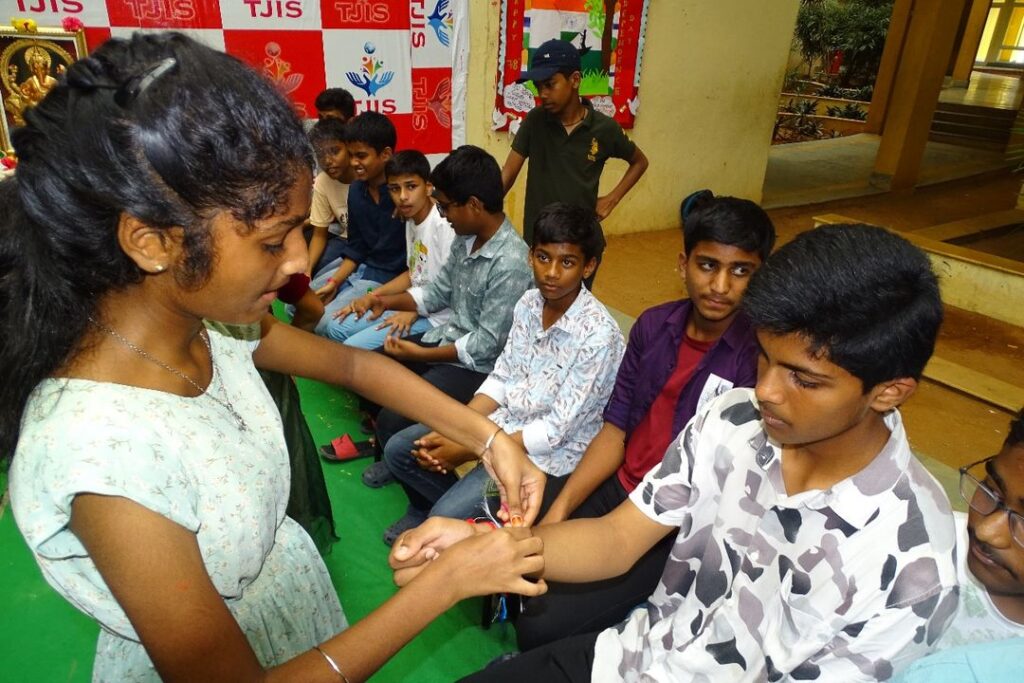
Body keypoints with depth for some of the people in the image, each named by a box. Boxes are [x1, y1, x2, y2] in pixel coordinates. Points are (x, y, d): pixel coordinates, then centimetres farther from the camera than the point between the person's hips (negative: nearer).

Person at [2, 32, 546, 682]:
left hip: (293, 582, 6)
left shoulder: (208, 317, -16)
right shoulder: (102, 450, -36)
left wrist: (489, 437, -12)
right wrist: (452, 578, -27)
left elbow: (354, 364, -1)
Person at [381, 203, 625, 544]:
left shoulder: (598, 334, -25)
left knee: (448, 517, -20)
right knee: (399, 450, 3)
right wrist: (449, 431, -11)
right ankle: (426, 510, 27)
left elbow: (556, 431, -23)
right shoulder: (529, 302, -4)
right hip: (505, 419, 7)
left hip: (550, 452, -7)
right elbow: (501, 378, 3)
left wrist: (467, 451, -21)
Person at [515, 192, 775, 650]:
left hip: (678, 529, -5)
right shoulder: (653, 325, 0)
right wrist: (558, 510, -8)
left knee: (543, 627, -17)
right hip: (617, 486, 6)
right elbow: (616, 428, 2)